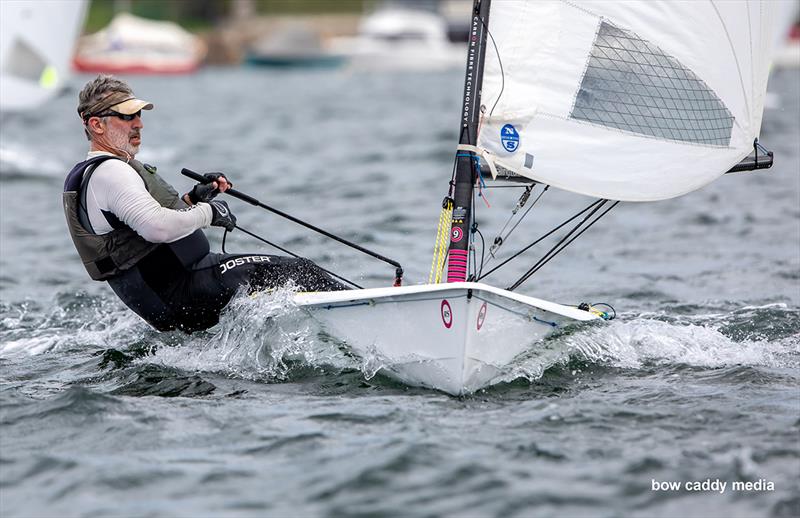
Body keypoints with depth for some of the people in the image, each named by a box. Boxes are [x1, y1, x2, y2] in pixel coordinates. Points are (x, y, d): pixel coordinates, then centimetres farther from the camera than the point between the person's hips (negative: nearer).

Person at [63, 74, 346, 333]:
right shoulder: (108, 172, -17)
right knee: (296, 271, -12)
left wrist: (192, 199, 14)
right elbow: (157, 228, -31)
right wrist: (208, 213, -14)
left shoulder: (85, 175, 19)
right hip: (184, 295, -11)